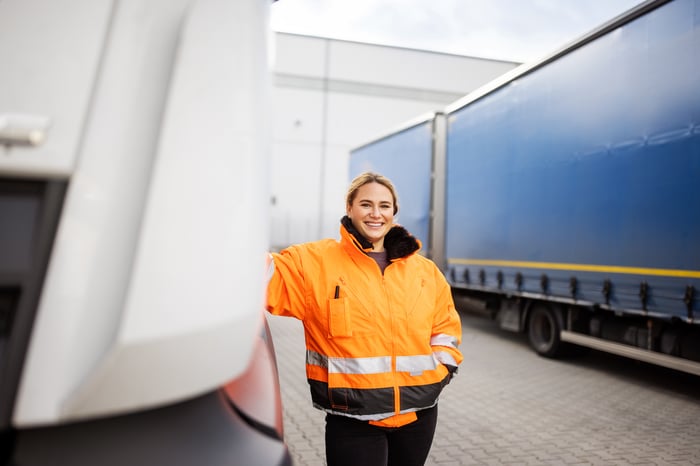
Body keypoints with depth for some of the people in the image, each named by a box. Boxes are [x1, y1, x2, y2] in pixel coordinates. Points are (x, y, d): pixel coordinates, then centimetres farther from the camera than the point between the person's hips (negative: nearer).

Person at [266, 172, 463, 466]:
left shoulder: (425, 270, 6)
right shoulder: (316, 262, -6)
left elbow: (445, 327, 15)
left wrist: (438, 373, 4)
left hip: (418, 412, 5)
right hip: (353, 417, -4)